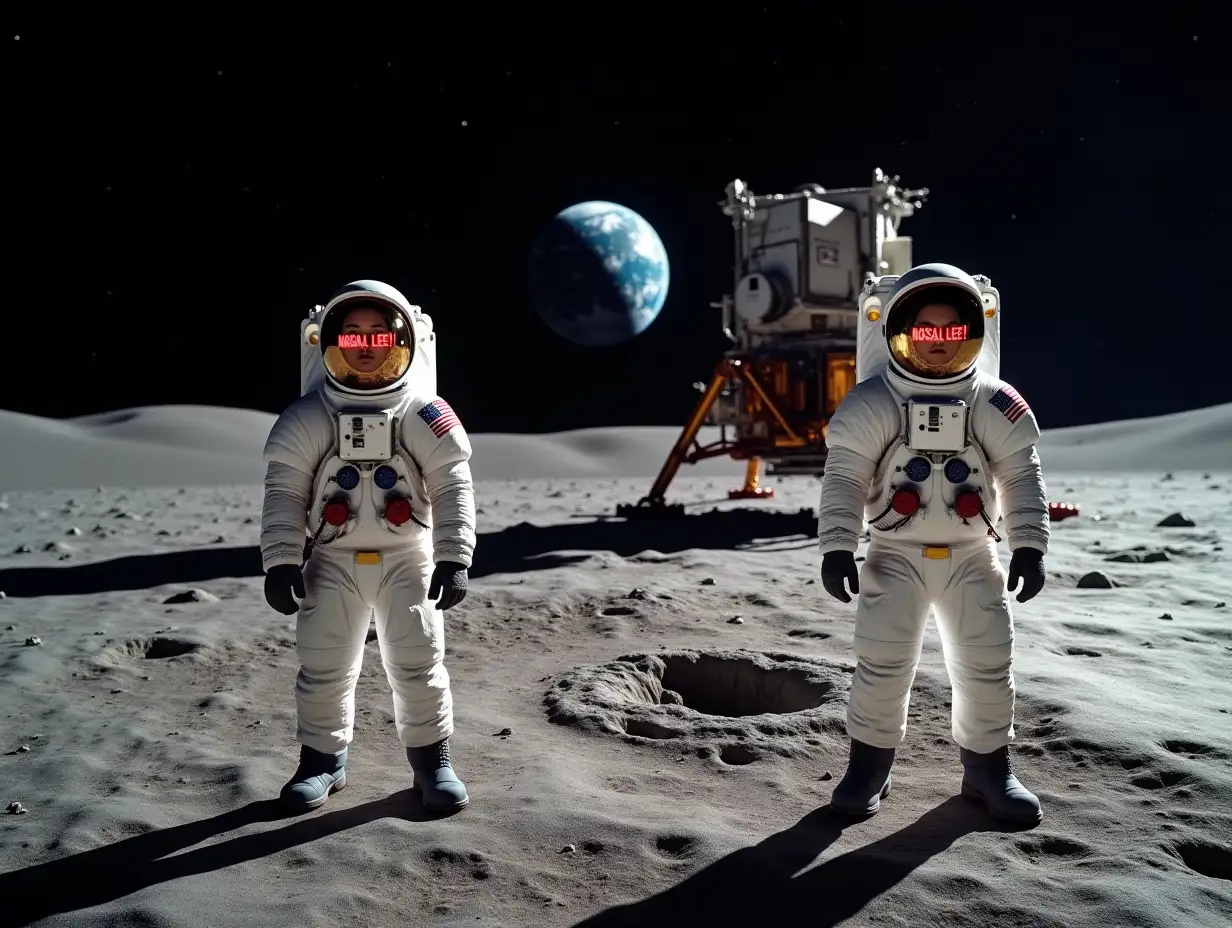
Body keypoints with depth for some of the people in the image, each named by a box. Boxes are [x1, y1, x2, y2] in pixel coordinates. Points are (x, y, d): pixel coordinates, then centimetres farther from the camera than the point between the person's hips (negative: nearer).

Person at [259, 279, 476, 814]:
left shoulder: (425, 415, -4)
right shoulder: (307, 418, -2)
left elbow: (454, 488, -5)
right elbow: (284, 493, -2)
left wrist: (454, 558, -12)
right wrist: (280, 561, -8)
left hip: (408, 559, -1)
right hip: (333, 561, 1)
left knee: (419, 663, 1)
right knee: (324, 666, 6)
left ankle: (431, 758, 16)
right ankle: (322, 758, 23)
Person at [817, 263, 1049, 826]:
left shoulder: (995, 405, -2)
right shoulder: (870, 404, -8)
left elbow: (1022, 477, -1)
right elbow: (844, 477, -10)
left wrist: (1028, 545, -9)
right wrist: (837, 547, -18)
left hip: (972, 557, 2)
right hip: (896, 555, -2)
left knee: (987, 667, 6)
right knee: (882, 665, -4)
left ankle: (988, 768, 24)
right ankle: (868, 767, 14)